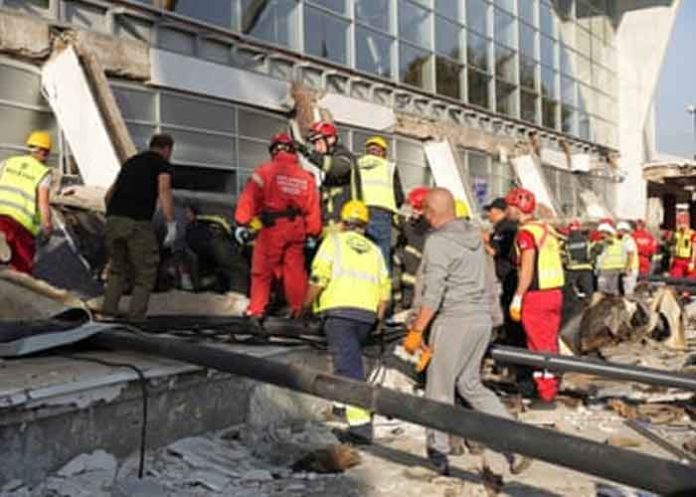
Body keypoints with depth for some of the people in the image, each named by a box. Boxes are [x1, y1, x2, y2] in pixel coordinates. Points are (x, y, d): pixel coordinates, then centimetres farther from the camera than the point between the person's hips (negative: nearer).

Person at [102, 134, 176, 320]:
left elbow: (110, 194, 29)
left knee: (117, 269, 23)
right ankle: (136, 317, 0)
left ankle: (108, 312, 15)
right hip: (137, 223, -6)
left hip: (113, 220, 6)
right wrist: (171, 225, -15)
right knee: (146, 274, 7)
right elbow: (164, 191, -11)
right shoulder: (163, 164, 8)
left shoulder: (131, 161, 27)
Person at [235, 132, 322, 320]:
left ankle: (256, 310, 4)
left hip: (272, 228, -3)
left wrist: (242, 223, -9)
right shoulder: (306, 177, 9)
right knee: (295, 270, 11)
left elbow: (249, 198, -10)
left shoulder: (265, 171, -3)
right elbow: (313, 208, 8)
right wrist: (313, 234, 14)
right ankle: (300, 309, 17)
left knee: (262, 270, 4)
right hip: (296, 229, 4)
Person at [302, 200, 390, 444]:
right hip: (367, 314, 5)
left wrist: (306, 305, 8)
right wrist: (377, 319, 22)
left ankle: (361, 423, -19)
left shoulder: (334, 241, 8)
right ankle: (343, 403, 27)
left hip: (339, 311, -5)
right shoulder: (375, 250, 21)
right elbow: (385, 289, 13)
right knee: (351, 357, 25)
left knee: (348, 366, -10)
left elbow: (318, 279, -4)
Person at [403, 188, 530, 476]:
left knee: (439, 389, 5)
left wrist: (416, 331, -14)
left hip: (455, 321, -8)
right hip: (482, 318, 8)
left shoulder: (438, 241, -12)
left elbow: (433, 293, -18)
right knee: (470, 384, 18)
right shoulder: (474, 234, 11)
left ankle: (438, 455, 13)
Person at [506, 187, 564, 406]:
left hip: (536, 296, -8)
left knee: (539, 347, -1)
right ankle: (551, 387, 26)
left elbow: (527, 269, -18)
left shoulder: (526, 232, -12)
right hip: (555, 291, 8)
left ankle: (545, 395, 4)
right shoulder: (547, 228, 13)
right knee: (551, 344, 16)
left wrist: (517, 298, -16)